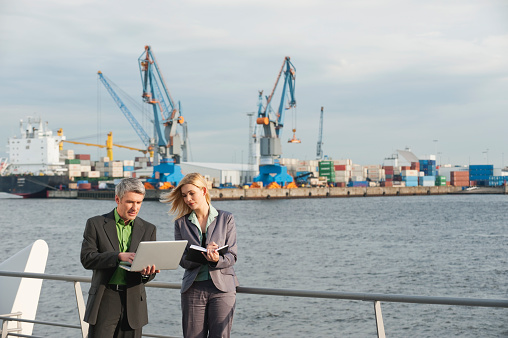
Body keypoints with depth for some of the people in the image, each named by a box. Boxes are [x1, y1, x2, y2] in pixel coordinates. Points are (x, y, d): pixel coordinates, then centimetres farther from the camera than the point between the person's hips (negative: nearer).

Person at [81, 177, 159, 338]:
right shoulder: (95, 224, 2)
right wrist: (119, 256, -21)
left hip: (133, 302, 3)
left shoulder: (148, 229, 9)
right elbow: (87, 259, -8)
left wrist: (147, 272, -17)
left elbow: (151, 267, 9)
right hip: (104, 300, -2)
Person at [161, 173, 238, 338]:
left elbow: (232, 256, 0)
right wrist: (202, 255, -18)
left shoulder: (226, 218, 5)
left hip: (222, 287, -1)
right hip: (193, 288, 2)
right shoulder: (181, 223, 9)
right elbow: (182, 260, 2)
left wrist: (217, 259, -22)